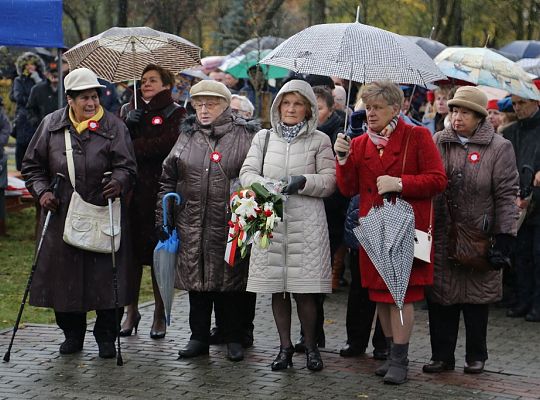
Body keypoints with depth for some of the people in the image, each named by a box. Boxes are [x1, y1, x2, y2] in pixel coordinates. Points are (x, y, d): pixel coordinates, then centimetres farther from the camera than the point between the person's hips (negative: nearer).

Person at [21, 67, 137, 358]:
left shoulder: (113, 127, 1)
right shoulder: (51, 125, 6)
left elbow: (126, 166, -3)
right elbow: (32, 165, 12)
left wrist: (119, 182, -25)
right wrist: (41, 191, -5)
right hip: (62, 215, 2)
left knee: (105, 278, -2)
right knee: (64, 276, 6)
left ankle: (106, 336, 14)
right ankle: (72, 334, 23)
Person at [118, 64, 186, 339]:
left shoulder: (176, 113, 3)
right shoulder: (128, 109, 18)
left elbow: (168, 144, -13)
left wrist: (132, 147, -7)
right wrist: (128, 125, -10)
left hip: (160, 191, -4)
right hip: (131, 190, 4)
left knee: (159, 252, -2)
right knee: (131, 249, 2)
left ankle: (160, 314, 7)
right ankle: (132, 311, 11)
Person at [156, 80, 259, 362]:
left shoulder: (245, 137, 1)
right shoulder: (187, 136, 12)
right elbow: (168, 179, 15)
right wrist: (163, 217, 9)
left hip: (230, 225, -3)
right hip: (192, 226, 3)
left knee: (231, 281, 3)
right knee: (197, 280, 8)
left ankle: (233, 339, 15)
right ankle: (199, 337, 18)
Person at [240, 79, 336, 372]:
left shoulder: (319, 140, 7)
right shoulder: (264, 137, 14)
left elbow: (329, 181, 2)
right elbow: (247, 173, 6)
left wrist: (302, 182, -14)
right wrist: (267, 185, -13)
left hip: (306, 222, -2)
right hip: (270, 219, 3)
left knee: (304, 288, -4)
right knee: (276, 287, 5)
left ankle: (310, 346, 12)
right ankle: (285, 346, 17)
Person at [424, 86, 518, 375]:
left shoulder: (499, 148, -1)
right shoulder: (438, 143, 6)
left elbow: (506, 195, -3)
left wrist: (504, 237, -9)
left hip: (478, 236, -2)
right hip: (441, 235, 3)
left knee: (477, 298, 7)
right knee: (440, 297, 5)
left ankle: (476, 356, 20)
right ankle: (442, 356, 15)